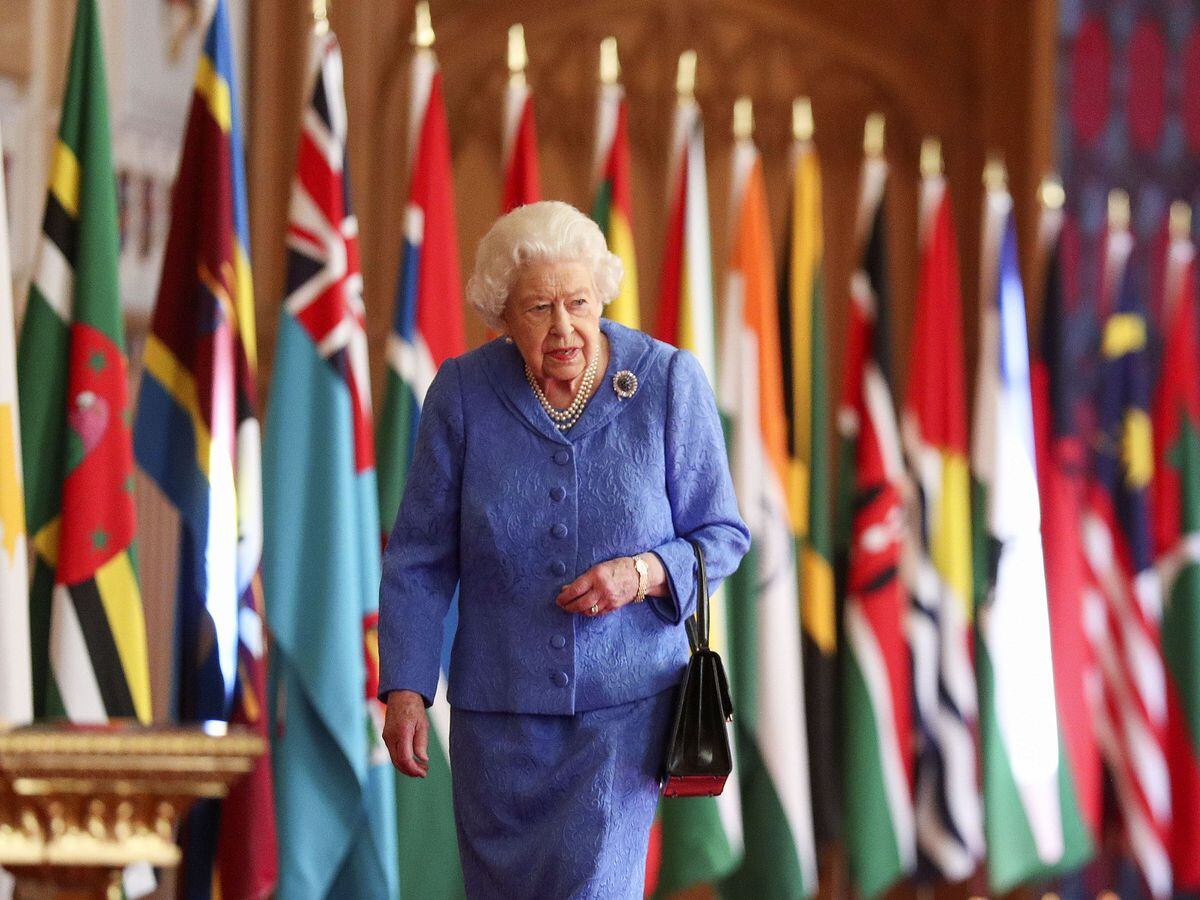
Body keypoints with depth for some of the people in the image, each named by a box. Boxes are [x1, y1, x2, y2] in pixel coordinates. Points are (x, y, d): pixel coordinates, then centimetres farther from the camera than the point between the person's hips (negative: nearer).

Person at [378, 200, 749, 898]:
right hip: (498, 708, 2)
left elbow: (722, 536, 0)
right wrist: (404, 690, -8)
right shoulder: (463, 393, -6)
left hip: (627, 702, -2)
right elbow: (420, 558, -1)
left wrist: (644, 573, -19)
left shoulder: (670, 383, -7)